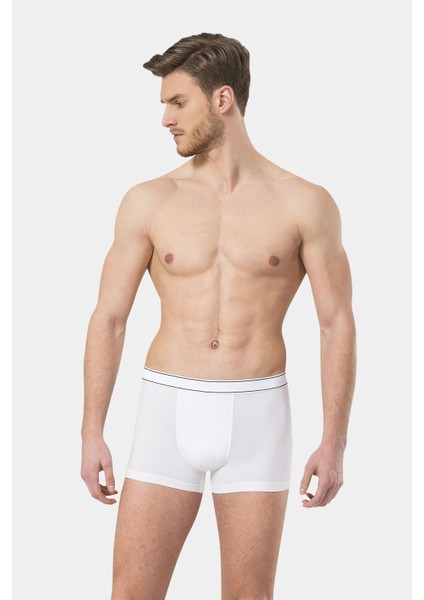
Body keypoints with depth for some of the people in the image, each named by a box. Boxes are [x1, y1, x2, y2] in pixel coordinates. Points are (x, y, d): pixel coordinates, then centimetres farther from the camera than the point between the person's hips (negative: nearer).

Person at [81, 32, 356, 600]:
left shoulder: (305, 204, -2)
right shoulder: (148, 201, 2)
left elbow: (338, 324, -1)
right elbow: (109, 317, 4)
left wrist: (334, 444, -6)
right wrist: (92, 433, 0)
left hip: (255, 416, -1)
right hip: (169, 411, 1)